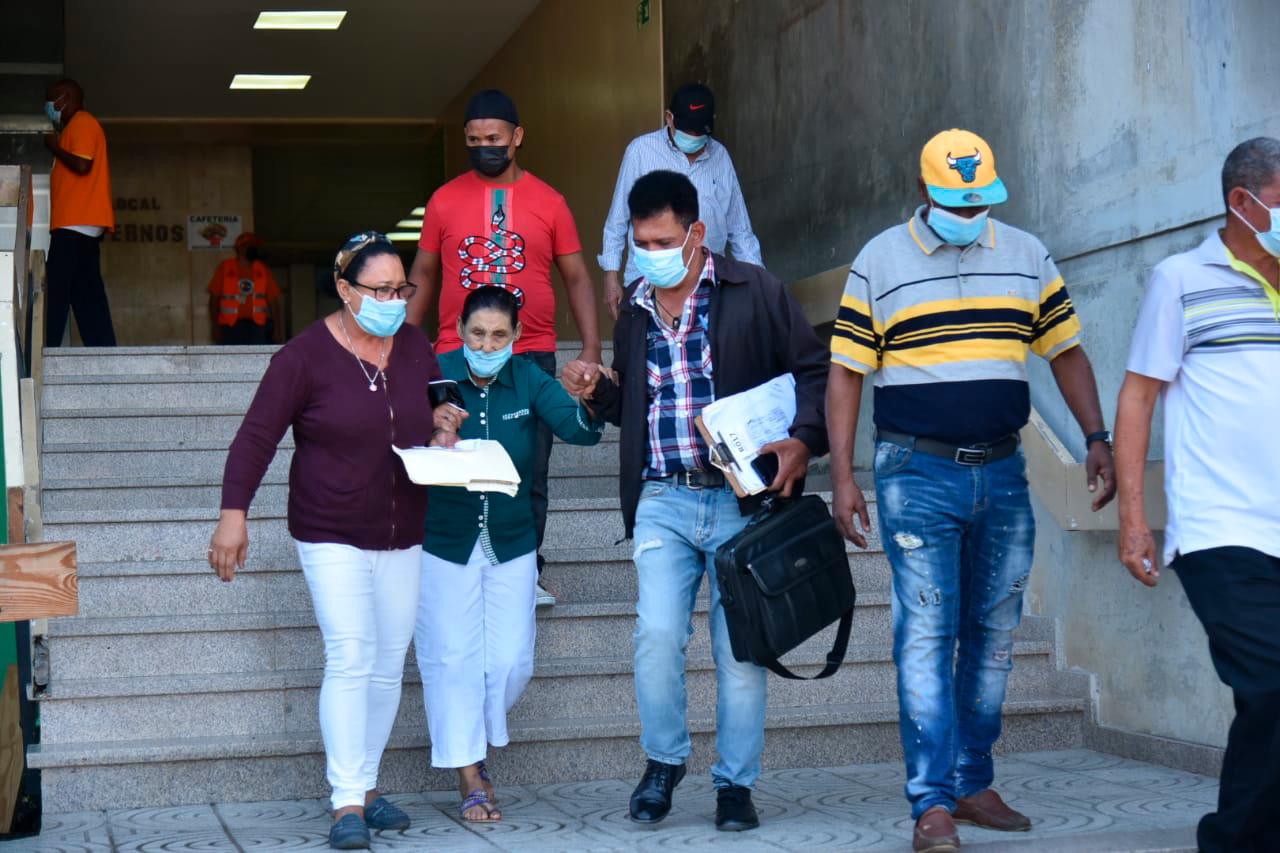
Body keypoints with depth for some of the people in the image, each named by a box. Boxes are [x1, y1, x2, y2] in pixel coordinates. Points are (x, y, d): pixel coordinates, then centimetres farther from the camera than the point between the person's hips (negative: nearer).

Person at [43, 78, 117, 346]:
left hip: (76, 223, -10)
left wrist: (54, 147, -4)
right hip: (84, 224, 10)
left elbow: (82, 165, -17)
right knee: (86, 293, 3)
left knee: (56, 290, -13)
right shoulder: (77, 126, 27)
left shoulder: (82, 122, -4)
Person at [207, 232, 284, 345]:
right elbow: (214, 299, 7)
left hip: (257, 326, 1)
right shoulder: (225, 268, 7)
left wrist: (277, 329, -1)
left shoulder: (262, 270, 10)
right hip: (231, 326, -1)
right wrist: (215, 327, -2)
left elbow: (273, 301, 8)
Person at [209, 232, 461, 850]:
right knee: (350, 658, -14)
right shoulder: (308, 354, -10)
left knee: (389, 665, 9)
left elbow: (436, 424, 19)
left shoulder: (416, 348, 5)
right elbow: (257, 435, -10)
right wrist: (233, 513, -20)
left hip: (403, 538, 5)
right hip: (332, 535, -5)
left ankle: (366, 786, 22)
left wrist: (444, 434, -5)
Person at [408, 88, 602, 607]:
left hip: (532, 357, 0)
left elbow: (576, 277, 8)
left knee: (529, 476, 3)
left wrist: (591, 347, -1)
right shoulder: (444, 201, 6)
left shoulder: (547, 202, 5)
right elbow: (423, 277, 13)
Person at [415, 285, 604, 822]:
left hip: (511, 546, 3)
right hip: (444, 544, -3)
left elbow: (577, 429, -14)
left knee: (512, 662, 5)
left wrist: (590, 406, -36)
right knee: (453, 660, 1)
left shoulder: (527, 380, -2)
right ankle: (469, 777, 14)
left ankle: (477, 739, 33)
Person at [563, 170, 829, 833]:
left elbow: (813, 370, 2)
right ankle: (663, 761, 13)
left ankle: (735, 784, 14)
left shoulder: (752, 291, 0)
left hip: (741, 498, -3)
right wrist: (597, 391, 4)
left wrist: (802, 440, -13)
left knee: (739, 648, 1)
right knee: (656, 634, -10)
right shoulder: (633, 309, 14)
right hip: (662, 499, 3)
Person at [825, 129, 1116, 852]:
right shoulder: (879, 263, 1)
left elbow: (1066, 352, 13)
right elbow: (845, 373, 1)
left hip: (1003, 474, 4)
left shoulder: (1027, 256, 9)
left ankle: (974, 784, 19)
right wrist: (843, 476, -6)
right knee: (926, 635, -8)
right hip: (918, 475, -4)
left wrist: (1097, 438, 2)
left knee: (995, 634, 8)